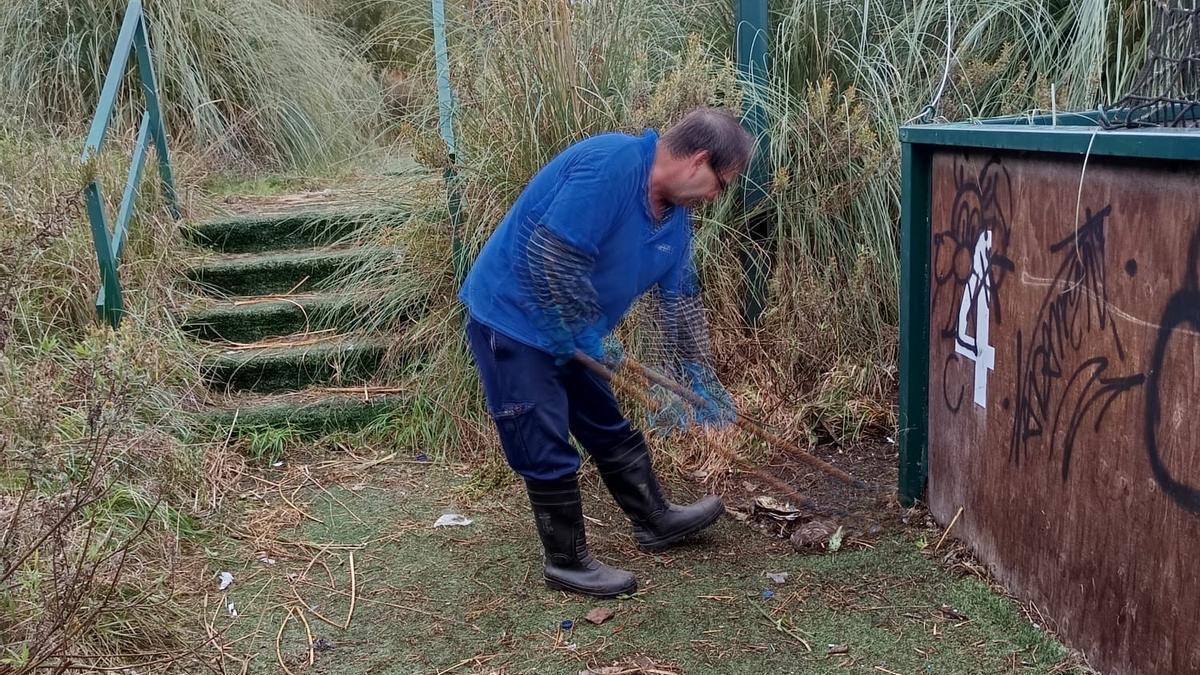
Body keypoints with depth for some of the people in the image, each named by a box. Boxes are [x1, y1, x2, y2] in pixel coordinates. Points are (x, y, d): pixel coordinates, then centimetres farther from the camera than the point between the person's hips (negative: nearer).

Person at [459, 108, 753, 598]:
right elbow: (551, 257, -31)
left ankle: (654, 521, 37)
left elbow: (680, 302, 13)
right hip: (511, 316, -9)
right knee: (548, 449, 0)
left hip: (569, 333, 9)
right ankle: (567, 562, 17)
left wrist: (700, 383, 17)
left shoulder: (675, 216, 3)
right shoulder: (611, 161, -27)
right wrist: (589, 336, -18)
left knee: (612, 428, 19)